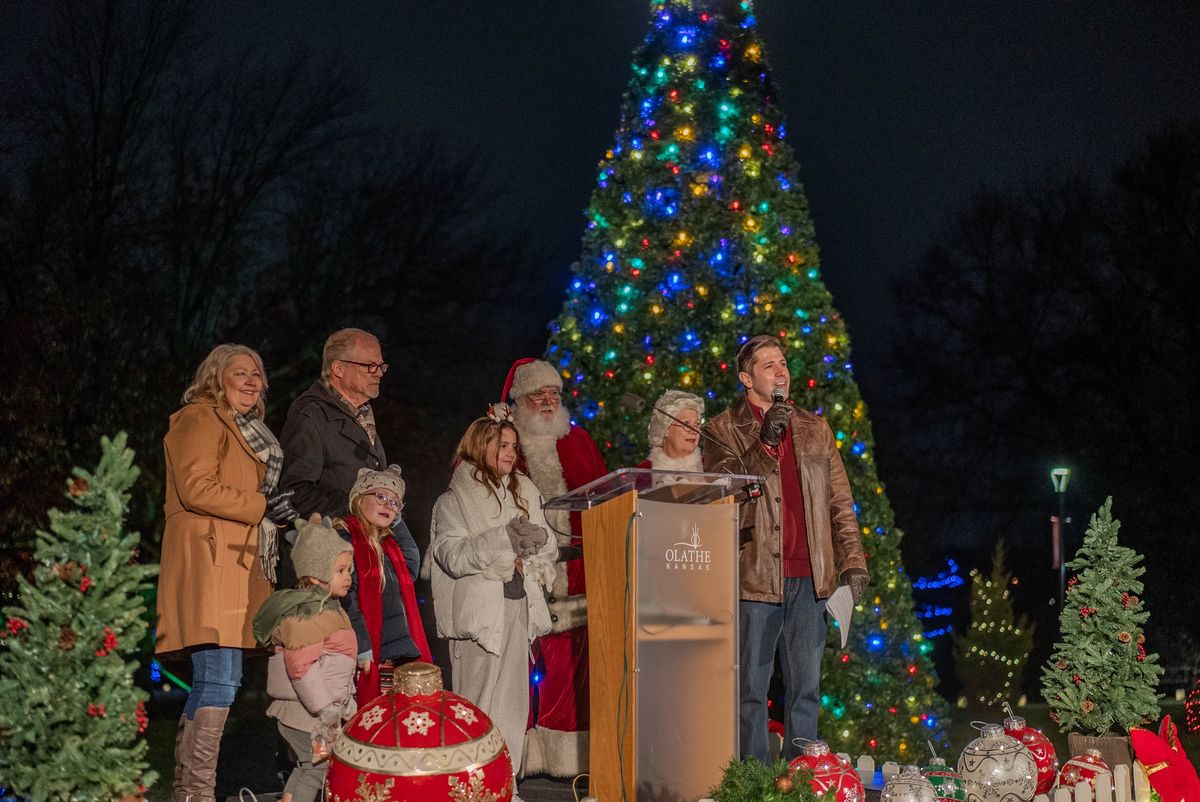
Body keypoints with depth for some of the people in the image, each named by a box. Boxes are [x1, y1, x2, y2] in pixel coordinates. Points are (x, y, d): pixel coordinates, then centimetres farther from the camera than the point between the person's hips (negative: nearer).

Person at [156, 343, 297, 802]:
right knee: (221, 678, -16)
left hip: (237, 565, 10)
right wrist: (261, 505, -13)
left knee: (214, 679, 8)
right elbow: (198, 489, -15)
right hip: (209, 562, -10)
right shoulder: (200, 420, -2)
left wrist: (279, 512, 14)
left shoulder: (246, 431, 28)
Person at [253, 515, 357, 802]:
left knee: (309, 767, 15)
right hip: (306, 713, -10)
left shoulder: (328, 607, 16)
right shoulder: (306, 613, -17)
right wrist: (326, 710, -23)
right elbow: (302, 666, -24)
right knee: (317, 765, -7)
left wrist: (345, 703, 27)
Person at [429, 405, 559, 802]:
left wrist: (536, 540, -10)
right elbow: (453, 556, -14)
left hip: (520, 605, 5)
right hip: (479, 609, -5)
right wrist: (503, 538, -24)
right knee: (477, 701, -5)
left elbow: (549, 547, 13)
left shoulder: (524, 492, 14)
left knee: (514, 700, 6)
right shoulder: (453, 501, -1)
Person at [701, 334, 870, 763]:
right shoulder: (723, 430, 3)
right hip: (755, 577, -4)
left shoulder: (815, 429, 15)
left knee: (806, 687, 8)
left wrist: (852, 562, 5)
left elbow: (840, 502, 15)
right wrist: (765, 443, -19)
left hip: (809, 577, 4)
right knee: (751, 688, 1)